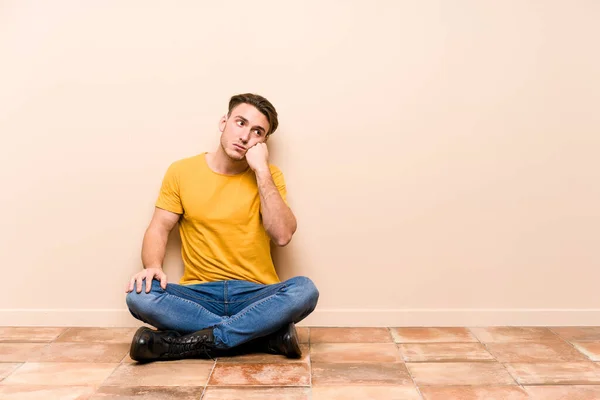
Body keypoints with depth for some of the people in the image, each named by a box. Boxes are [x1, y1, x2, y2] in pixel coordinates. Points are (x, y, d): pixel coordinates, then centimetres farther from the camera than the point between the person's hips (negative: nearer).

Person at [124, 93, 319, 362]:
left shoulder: (269, 175, 1)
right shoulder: (182, 171, 4)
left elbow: (282, 235, -13)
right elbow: (159, 229, 2)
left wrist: (261, 170, -15)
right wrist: (152, 266, -19)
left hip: (255, 295, -1)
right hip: (199, 295, 2)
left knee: (304, 290, -30)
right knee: (139, 295, -28)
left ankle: (186, 344, -24)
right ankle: (269, 334, -23)